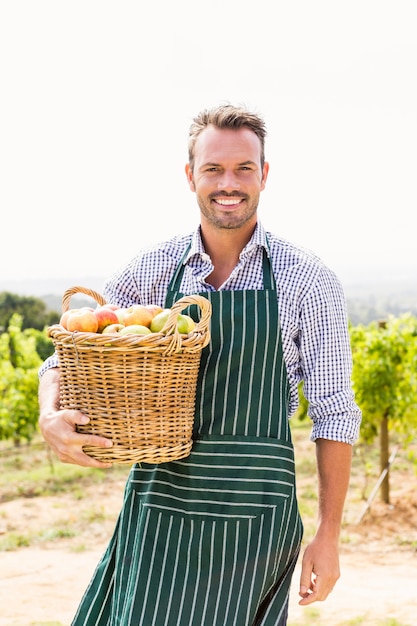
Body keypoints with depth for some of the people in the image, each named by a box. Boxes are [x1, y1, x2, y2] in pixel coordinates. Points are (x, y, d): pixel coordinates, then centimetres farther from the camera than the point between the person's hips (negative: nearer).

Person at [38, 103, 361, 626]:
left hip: (252, 513, -2)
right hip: (159, 504, 2)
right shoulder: (153, 270, 2)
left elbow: (334, 414, -1)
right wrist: (51, 418, -17)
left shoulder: (308, 282, -4)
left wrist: (329, 535, -4)